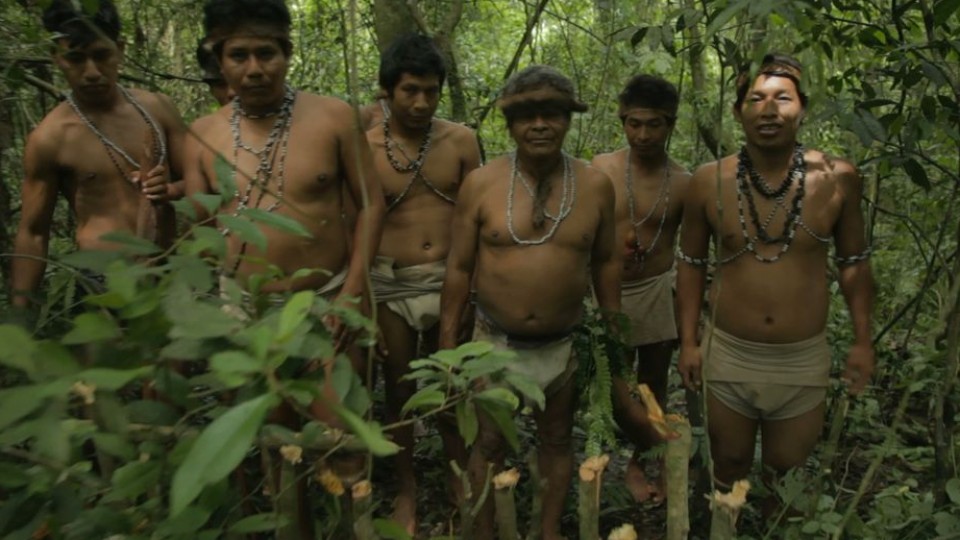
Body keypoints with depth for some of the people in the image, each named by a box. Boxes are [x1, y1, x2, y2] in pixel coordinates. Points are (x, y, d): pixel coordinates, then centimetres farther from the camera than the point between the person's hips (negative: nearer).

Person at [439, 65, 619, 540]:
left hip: (564, 346, 2)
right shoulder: (481, 184, -10)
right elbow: (458, 268, -4)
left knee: (556, 441, 18)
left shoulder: (595, 185, -5)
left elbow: (605, 263, 5)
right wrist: (447, 342, -3)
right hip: (495, 342, -1)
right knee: (489, 444, 13)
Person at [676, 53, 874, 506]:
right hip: (728, 354, 0)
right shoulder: (708, 182, -9)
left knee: (787, 475, 18)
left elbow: (853, 261, 4)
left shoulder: (837, 178, -9)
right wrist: (688, 341, 1)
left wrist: (862, 340, 3)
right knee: (729, 469, 19)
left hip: (804, 360, 0)